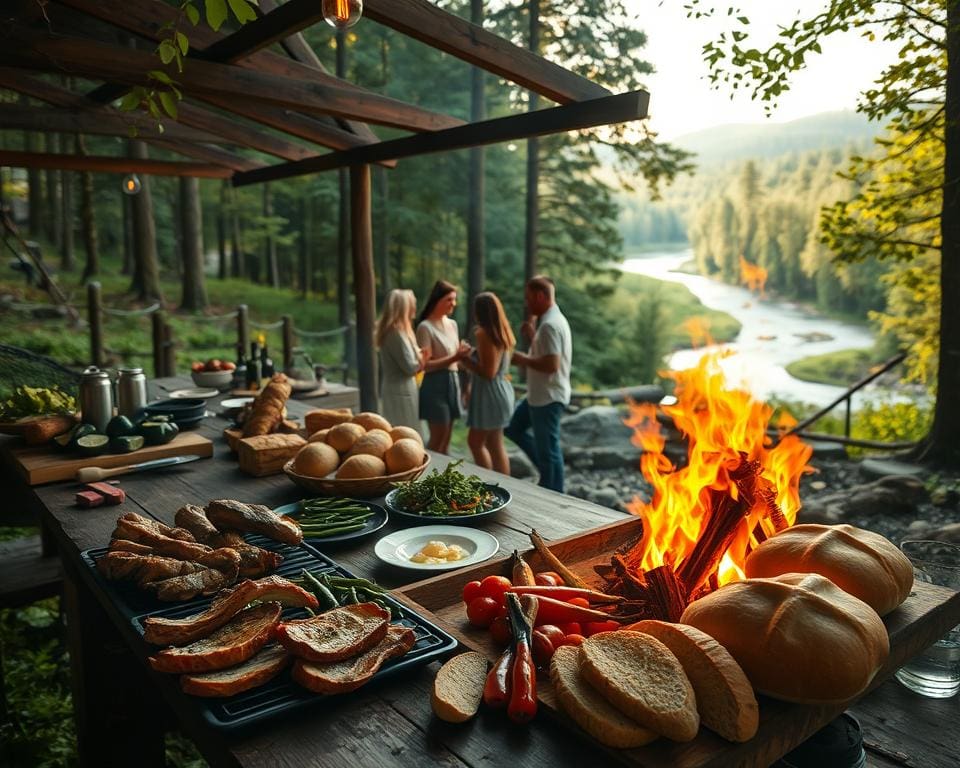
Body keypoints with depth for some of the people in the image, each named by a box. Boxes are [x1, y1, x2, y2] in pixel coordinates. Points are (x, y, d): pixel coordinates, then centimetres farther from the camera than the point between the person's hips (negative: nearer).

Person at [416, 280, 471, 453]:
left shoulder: (452, 324, 12)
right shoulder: (425, 327, -11)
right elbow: (426, 364, -16)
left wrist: (462, 354, -2)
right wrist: (454, 358, -23)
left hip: (452, 381, 7)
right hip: (435, 383, -7)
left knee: (446, 438, 11)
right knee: (438, 437, -5)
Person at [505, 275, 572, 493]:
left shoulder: (549, 324, -22)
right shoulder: (552, 319, 11)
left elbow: (551, 365, -29)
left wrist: (523, 360, -15)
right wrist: (531, 336, 7)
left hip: (548, 397, -11)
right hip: (541, 394, 11)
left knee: (548, 449, 0)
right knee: (513, 427, 22)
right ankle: (548, 469, 25)